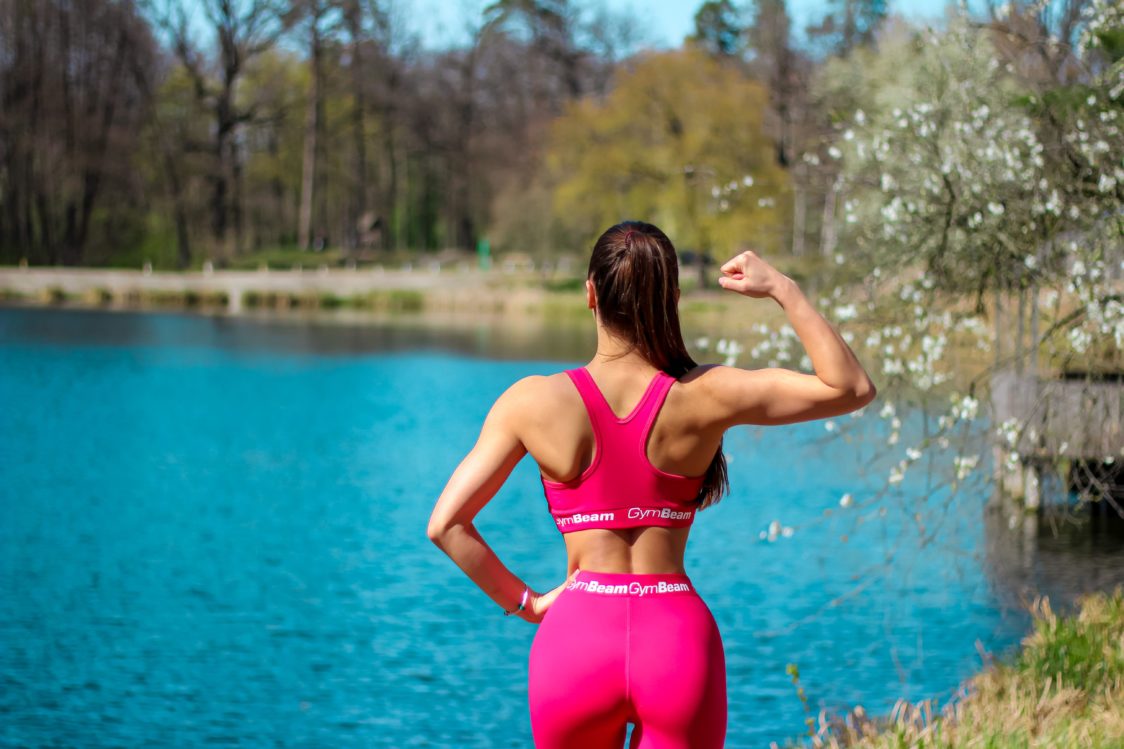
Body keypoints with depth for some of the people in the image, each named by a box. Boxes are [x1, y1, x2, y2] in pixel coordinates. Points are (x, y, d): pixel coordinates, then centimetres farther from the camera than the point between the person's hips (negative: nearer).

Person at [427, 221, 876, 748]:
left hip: (577, 636, 0)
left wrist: (524, 602, 6)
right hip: (678, 640, 0)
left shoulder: (532, 402, -4)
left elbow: (446, 524, -5)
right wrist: (783, 289, 3)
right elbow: (851, 388, 2)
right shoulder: (705, 397, -6)